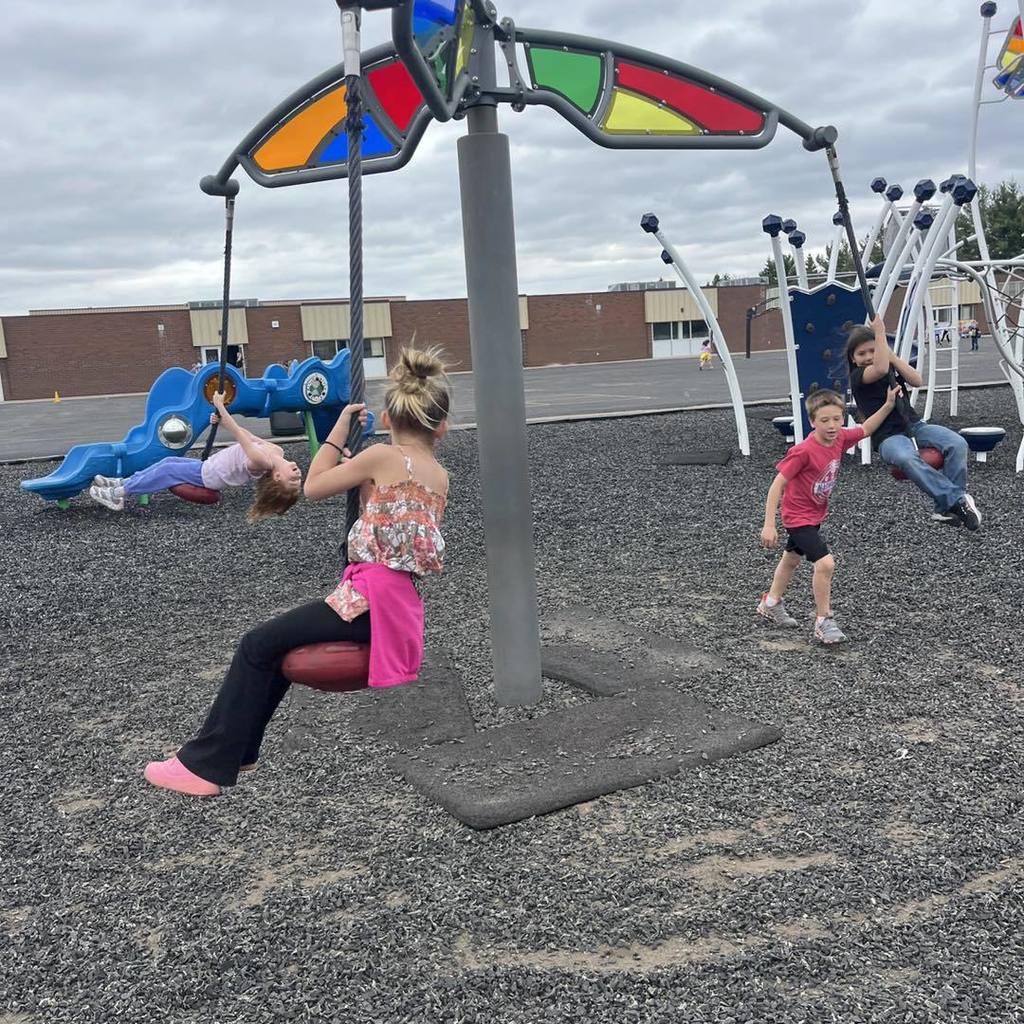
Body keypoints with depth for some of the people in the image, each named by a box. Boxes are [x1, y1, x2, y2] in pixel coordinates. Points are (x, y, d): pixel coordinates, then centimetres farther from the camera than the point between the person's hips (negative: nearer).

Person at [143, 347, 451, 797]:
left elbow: (313, 487, 0)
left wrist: (339, 429, 8)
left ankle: (205, 764, 6)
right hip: (400, 605, 9)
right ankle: (238, 748, 31)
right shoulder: (441, 476, 11)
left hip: (368, 601, -9)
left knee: (258, 645, 1)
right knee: (283, 640, 23)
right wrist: (359, 470, 16)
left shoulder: (382, 456, -11)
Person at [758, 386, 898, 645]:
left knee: (792, 558, 25)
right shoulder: (804, 451, -30)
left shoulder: (840, 438, -10)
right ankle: (823, 621, -3)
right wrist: (769, 525, -28)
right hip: (798, 516, -8)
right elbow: (777, 485, -27)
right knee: (825, 563, -19)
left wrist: (888, 406, -4)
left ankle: (771, 603, 45)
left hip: (815, 514, 9)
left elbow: (865, 429, 11)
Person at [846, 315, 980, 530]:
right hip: (888, 437, -6)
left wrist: (891, 354, -2)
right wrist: (880, 333, -19)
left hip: (914, 425, 6)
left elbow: (917, 381, 0)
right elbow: (881, 369, -24)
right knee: (907, 459, -42)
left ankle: (946, 507, -21)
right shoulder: (857, 376, -3)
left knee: (957, 444, -23)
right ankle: (958, 499, -38)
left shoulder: (892, 368, 17)